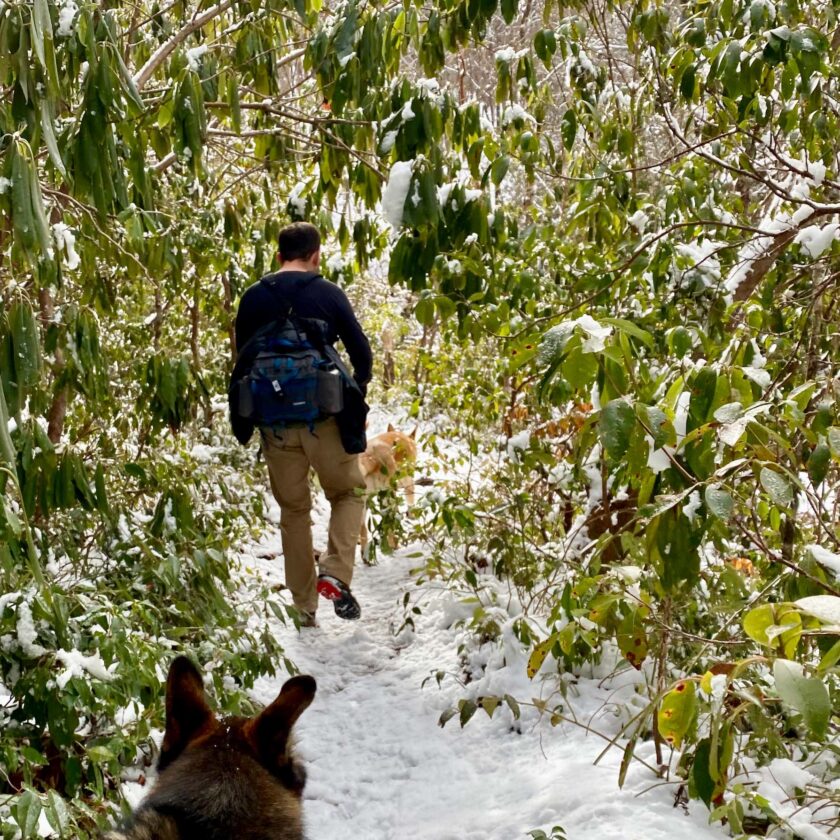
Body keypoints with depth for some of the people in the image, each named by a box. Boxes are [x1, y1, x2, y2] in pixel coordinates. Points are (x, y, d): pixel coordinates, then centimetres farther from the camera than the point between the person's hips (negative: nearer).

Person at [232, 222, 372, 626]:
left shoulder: (254, 298, 5)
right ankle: (335, 573, -5)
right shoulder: (329, 294, -2)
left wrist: (244, 420, 19)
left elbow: (242, 363, 8)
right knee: (348, 492, 17)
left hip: (275, 422, 2)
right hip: (325, 418, -2)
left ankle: (303, 608, 15)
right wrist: (353, 399, 15)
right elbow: (362, 354, -2)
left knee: (293, 511, 14)